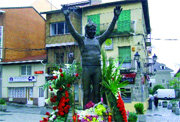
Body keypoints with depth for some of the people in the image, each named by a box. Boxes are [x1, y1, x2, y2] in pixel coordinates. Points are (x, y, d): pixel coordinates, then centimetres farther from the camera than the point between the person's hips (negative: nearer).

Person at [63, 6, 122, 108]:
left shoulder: (99, 40, 15)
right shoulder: (82, 39, 9)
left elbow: (109, 31, 11)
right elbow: (72, 31, 0)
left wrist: (115, 18, 2)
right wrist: (67, 17, -12)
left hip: (97, 68, 2)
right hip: (86, 69, -2)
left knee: (97, 91, 6)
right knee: (86, 92, 2)